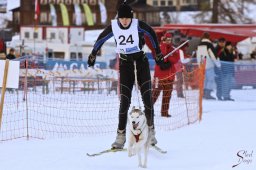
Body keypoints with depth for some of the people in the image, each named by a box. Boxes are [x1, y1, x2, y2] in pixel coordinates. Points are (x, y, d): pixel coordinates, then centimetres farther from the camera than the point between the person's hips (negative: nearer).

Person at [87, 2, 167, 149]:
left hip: (141, 62, -1)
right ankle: (121, 136, -2)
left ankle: (151, 132, 1)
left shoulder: (138, 25, -15)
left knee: (147, 98, -7)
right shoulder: (113, 27, -10)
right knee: (125, 101, -4)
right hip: (125, 65, 1)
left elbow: (152, 34, 2)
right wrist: (93, 55, 17)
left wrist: (158, 55, 7)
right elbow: (101, 39, 6)